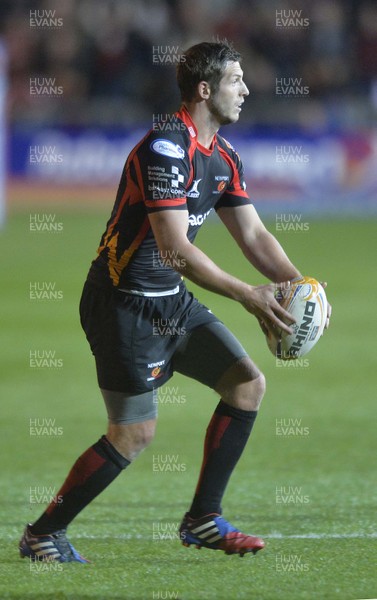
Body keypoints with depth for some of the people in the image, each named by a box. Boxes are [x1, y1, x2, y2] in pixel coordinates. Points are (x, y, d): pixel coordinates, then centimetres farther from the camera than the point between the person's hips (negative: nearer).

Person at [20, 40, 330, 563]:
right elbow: (175, 248, -28)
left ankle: (203, 519, 9)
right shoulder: (166, 148, -23)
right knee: (135, 433, -8)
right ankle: (42, 534, 6)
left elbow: (253, 235, 11)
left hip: (172, 299, 9)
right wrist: (249, 297, -28)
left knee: (248, 382, 2)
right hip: (125, 302, -9)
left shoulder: (223, 156, 7)